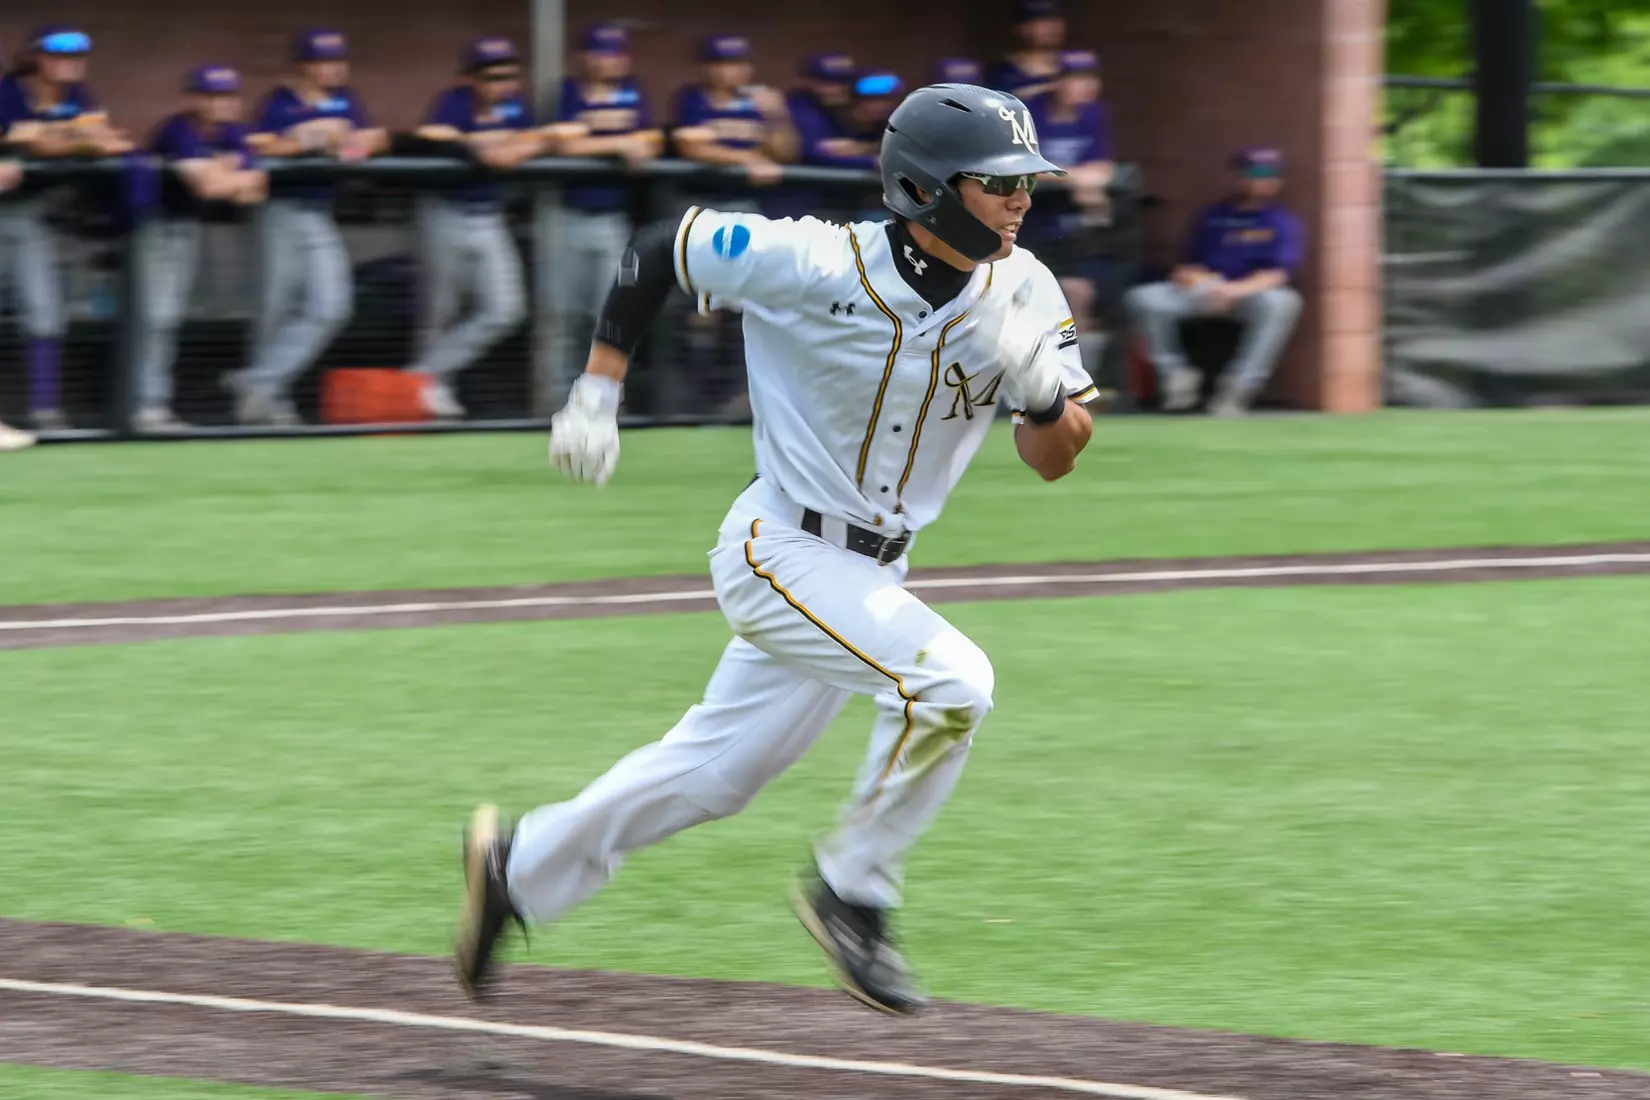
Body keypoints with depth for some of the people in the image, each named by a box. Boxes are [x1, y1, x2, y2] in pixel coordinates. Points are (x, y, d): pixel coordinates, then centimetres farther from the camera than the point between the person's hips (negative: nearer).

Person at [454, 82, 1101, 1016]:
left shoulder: (1021, 292, -8)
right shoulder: (816, 265, -21)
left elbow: (1053, 458, -8)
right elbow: (660, 249, -8)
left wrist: (1053, 397, -30)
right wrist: (597, 394, -8)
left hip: (870, 570, 7)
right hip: (782, 552, -7)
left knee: (715, 772, 16)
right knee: (950, 679, -25)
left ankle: (519, 866, 35)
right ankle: (852, 896, -7)